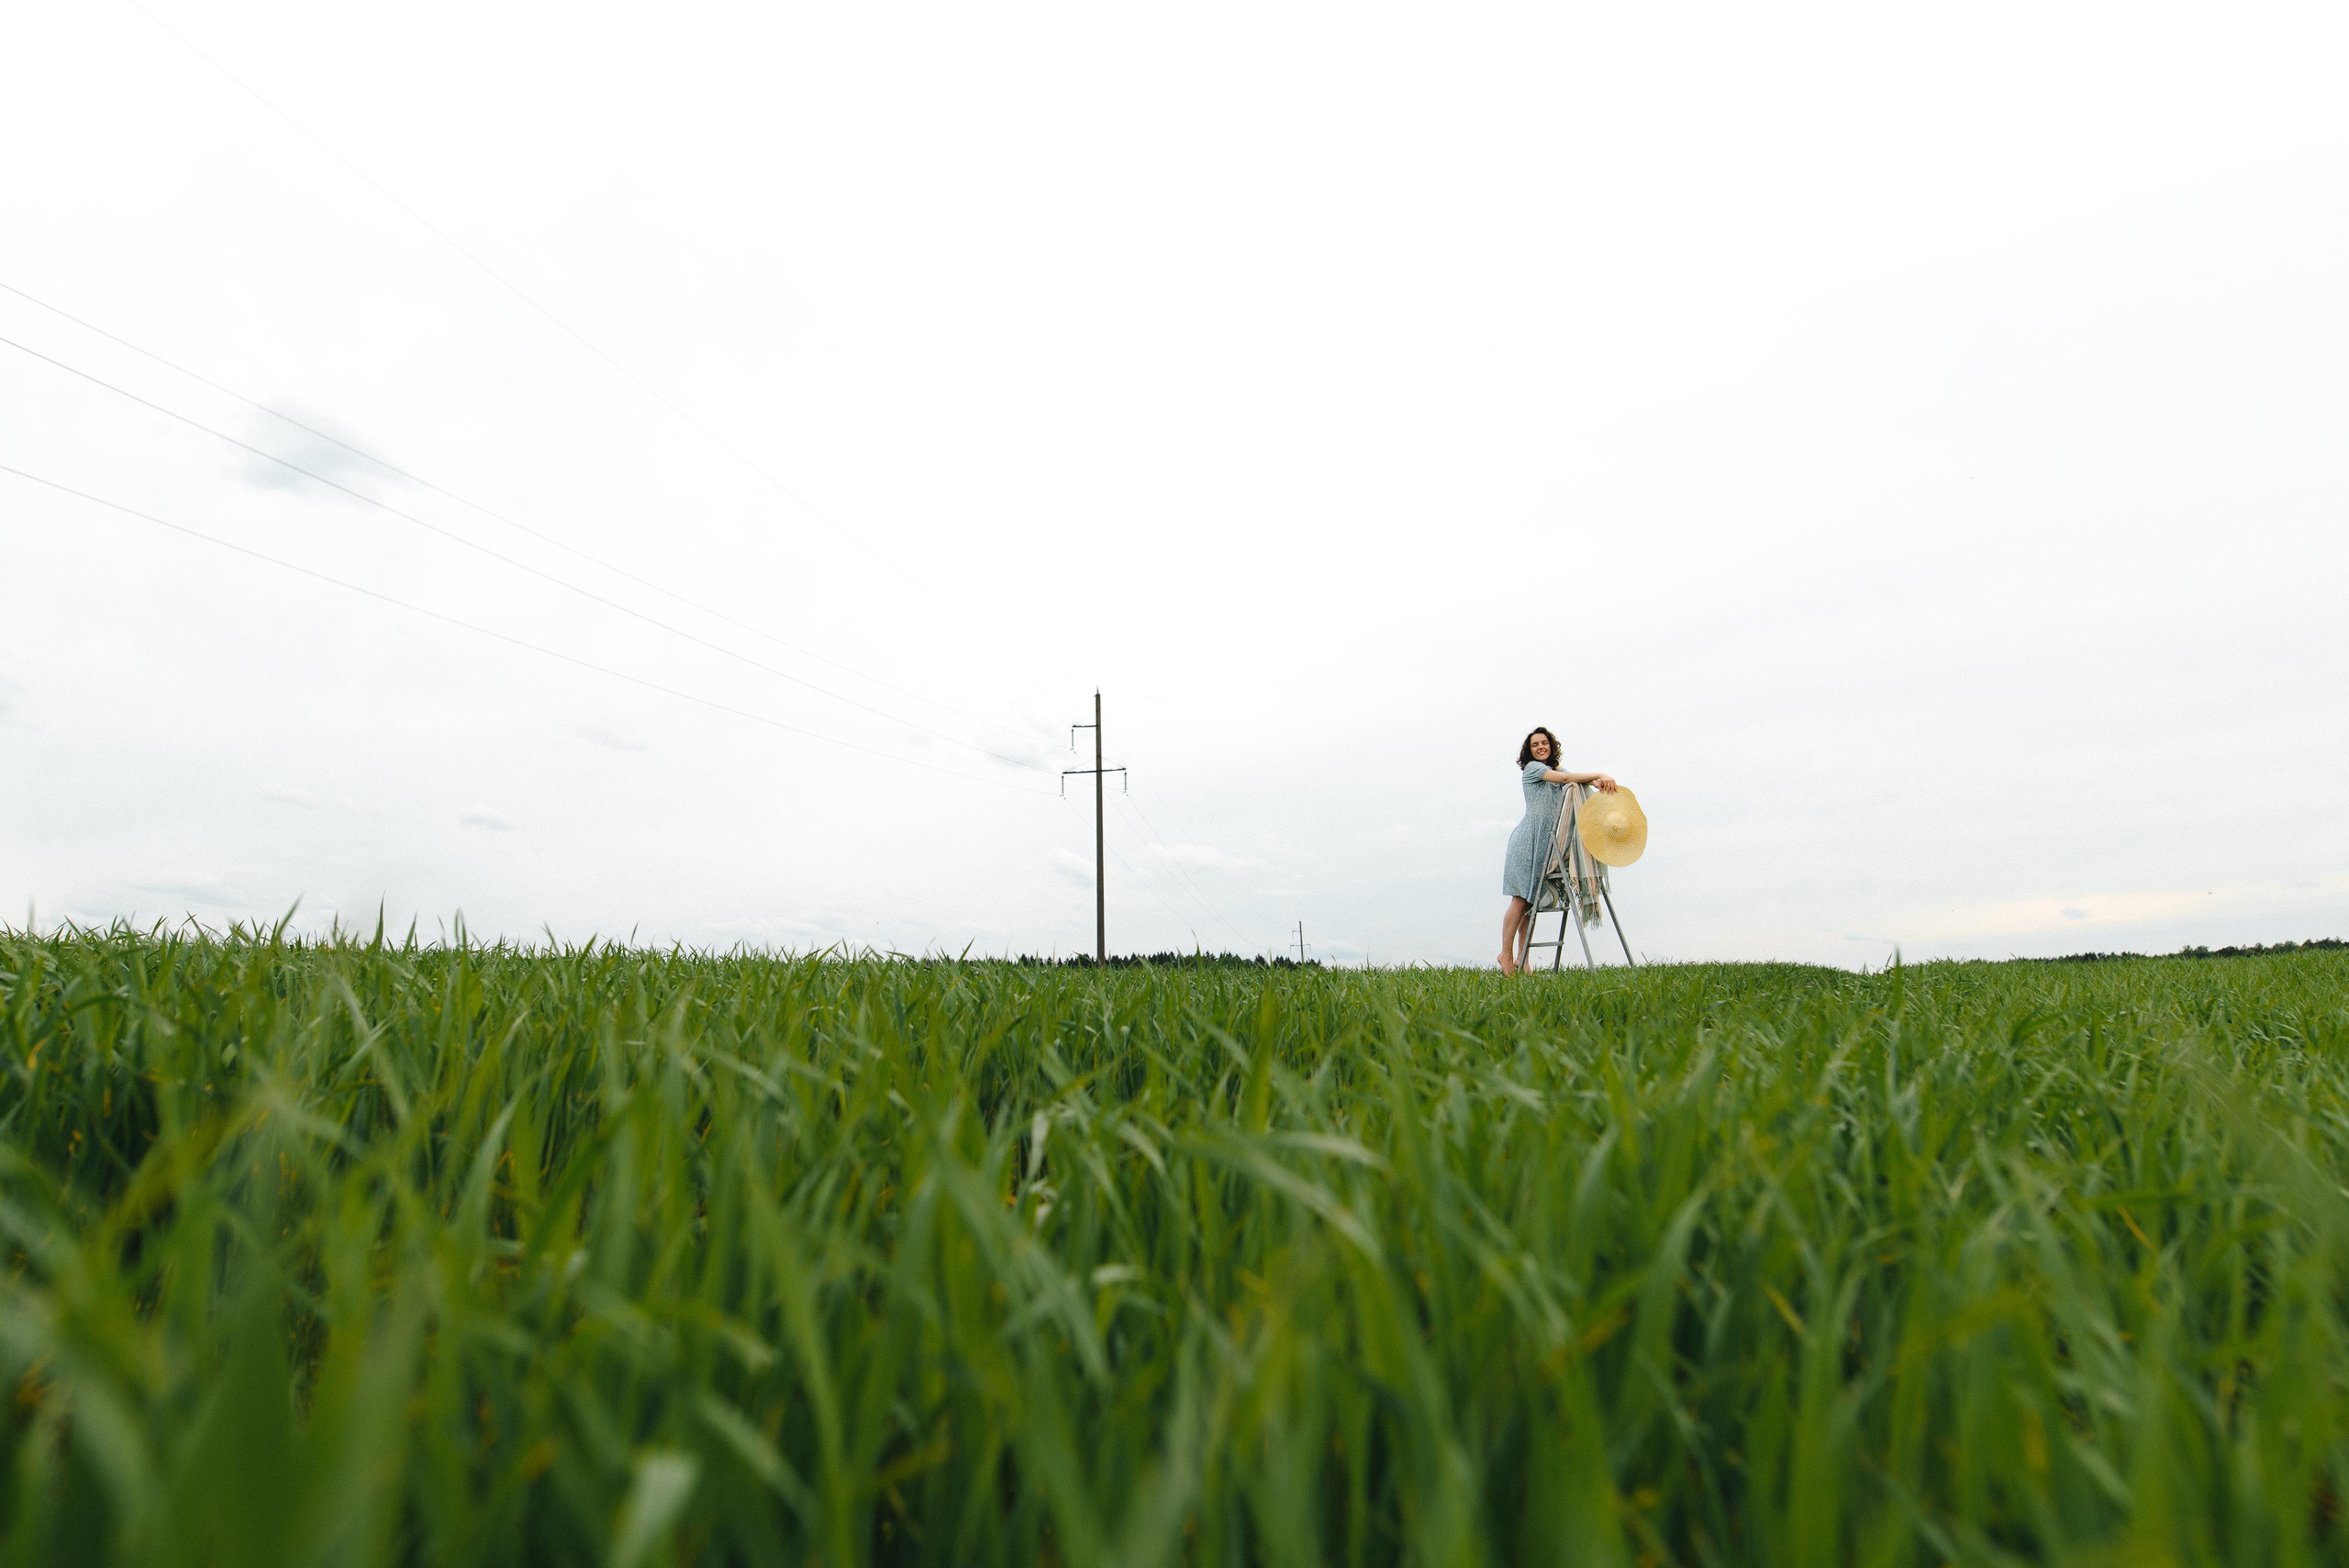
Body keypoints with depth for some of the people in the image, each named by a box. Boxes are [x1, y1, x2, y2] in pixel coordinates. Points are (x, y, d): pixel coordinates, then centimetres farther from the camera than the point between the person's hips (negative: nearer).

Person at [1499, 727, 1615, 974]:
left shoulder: (1555, 771, 21)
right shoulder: (1532, 768, 1)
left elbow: (1575, 782, 4)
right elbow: (1565, 778, -12)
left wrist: (1598, 782, -16)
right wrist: (1600, 775, -17)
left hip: (1547, 843, 7)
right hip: (1528, 840, -6)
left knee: (1533, 901, 3)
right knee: (1521, 900, -10)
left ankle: (1522, 959, 4)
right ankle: (1506, 955, -3)